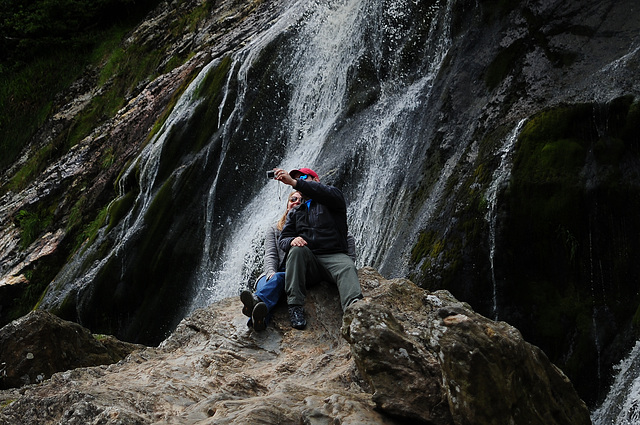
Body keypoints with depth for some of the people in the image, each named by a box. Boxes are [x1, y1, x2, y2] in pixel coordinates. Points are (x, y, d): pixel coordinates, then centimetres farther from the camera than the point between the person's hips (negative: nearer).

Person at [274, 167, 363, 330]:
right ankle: (295, 307, -37)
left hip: (335, 256, -3)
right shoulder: (295, 213, 28)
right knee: (297, 249, -30)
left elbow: (325, 193, -12)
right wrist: (291, 241, -12)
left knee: (347, 268, -35)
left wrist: (294, 182, -21)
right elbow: (282, 239, 15)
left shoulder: (332, 198, 14)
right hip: (308, 261, 3)